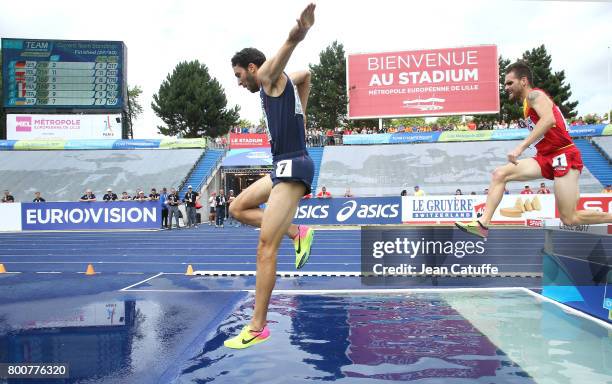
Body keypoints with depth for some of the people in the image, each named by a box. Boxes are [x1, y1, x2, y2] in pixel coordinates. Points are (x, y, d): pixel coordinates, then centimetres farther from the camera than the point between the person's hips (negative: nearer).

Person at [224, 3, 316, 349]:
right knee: (238, 208, 21)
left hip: (292, 166, -10)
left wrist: (296, 34, -53)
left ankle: (257, 328, -6)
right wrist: (300, 115, 35)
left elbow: (278, 59, -30)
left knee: (266, 247, -12)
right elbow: (306, 75, 43)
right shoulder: (282, 81, 22)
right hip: (285, 165, 10)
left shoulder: (269, 77, -5)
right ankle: (297, 233, 10)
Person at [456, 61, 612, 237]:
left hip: (564, 156, -9)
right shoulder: (527, 104, 19)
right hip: (546, 157, 9)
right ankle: (483, 223, -12)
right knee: (500, 174, -7)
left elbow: (549, 119, -28)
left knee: (570, 219, -8)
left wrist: (520, 147, -35)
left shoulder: (534, 95, -9)